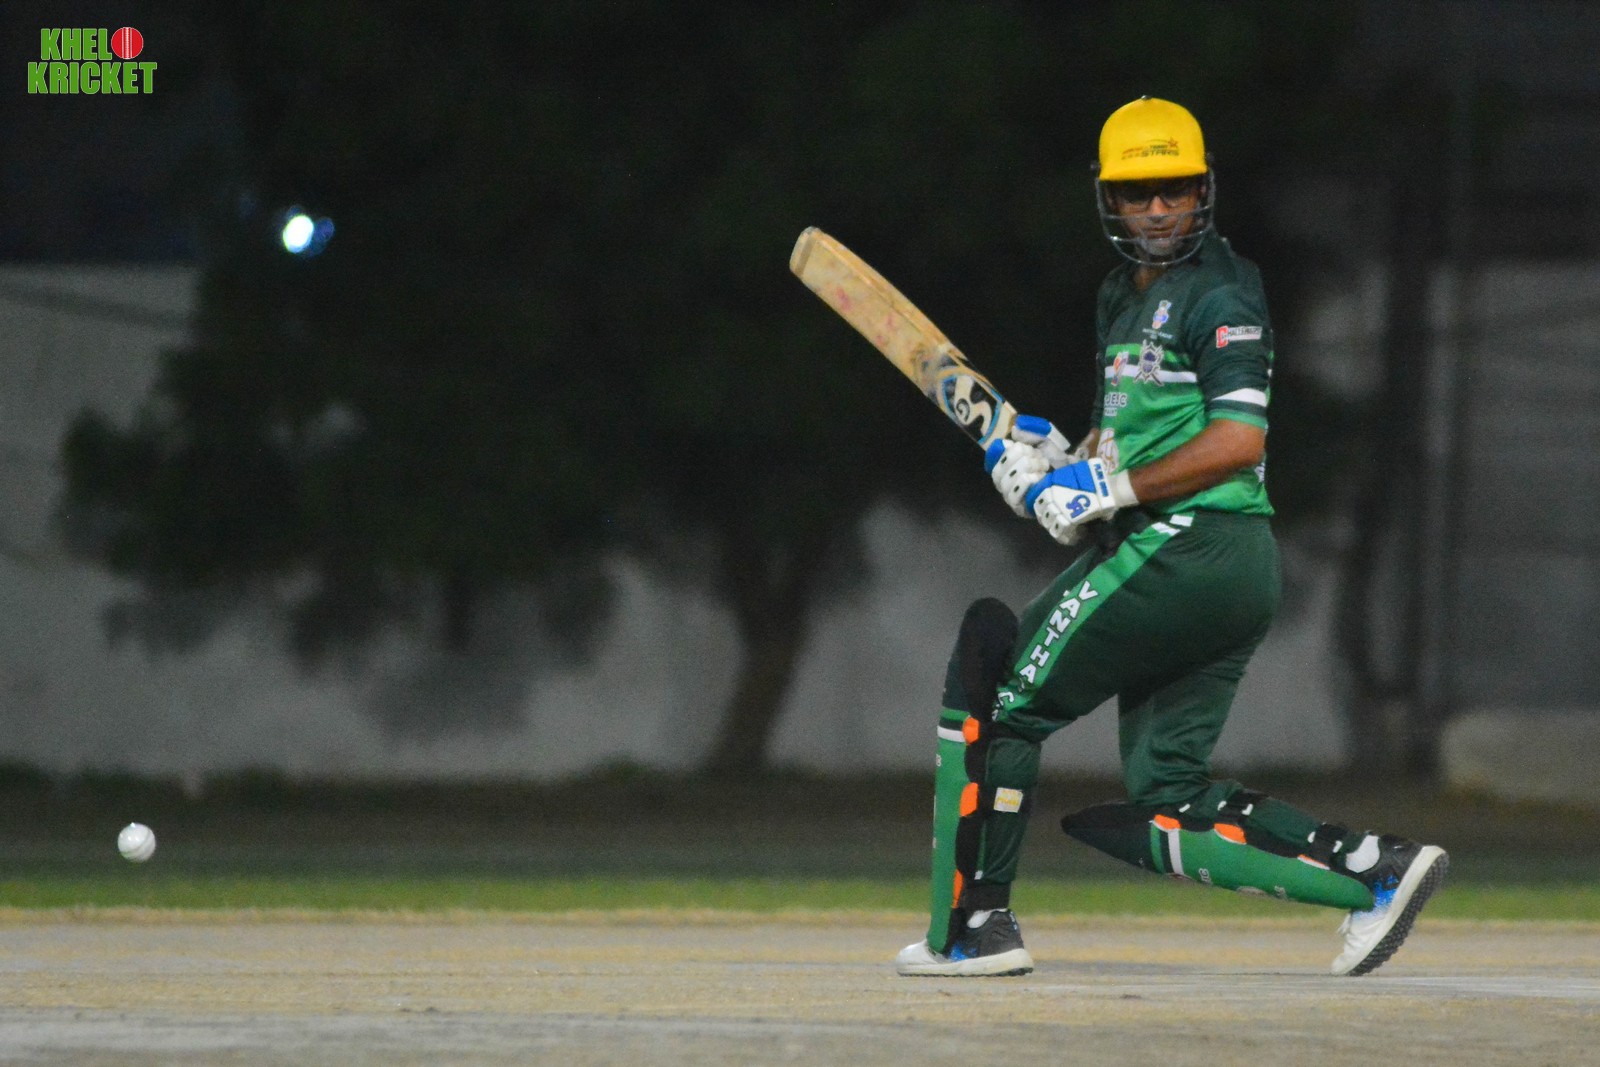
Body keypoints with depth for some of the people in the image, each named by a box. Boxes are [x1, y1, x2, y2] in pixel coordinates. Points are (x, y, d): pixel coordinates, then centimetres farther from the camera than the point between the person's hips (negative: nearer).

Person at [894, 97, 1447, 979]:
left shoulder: (1221, 292, -7)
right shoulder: (1124, 295, 22)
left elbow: (1237, 442, -18)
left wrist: (1113, 490, -18)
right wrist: (1058, 461, 4)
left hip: (1187, 544, -10)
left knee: (995, 693, -3)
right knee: (1167, 802, 6)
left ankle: (972, 928, -2)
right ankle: (1374, 868, 0)